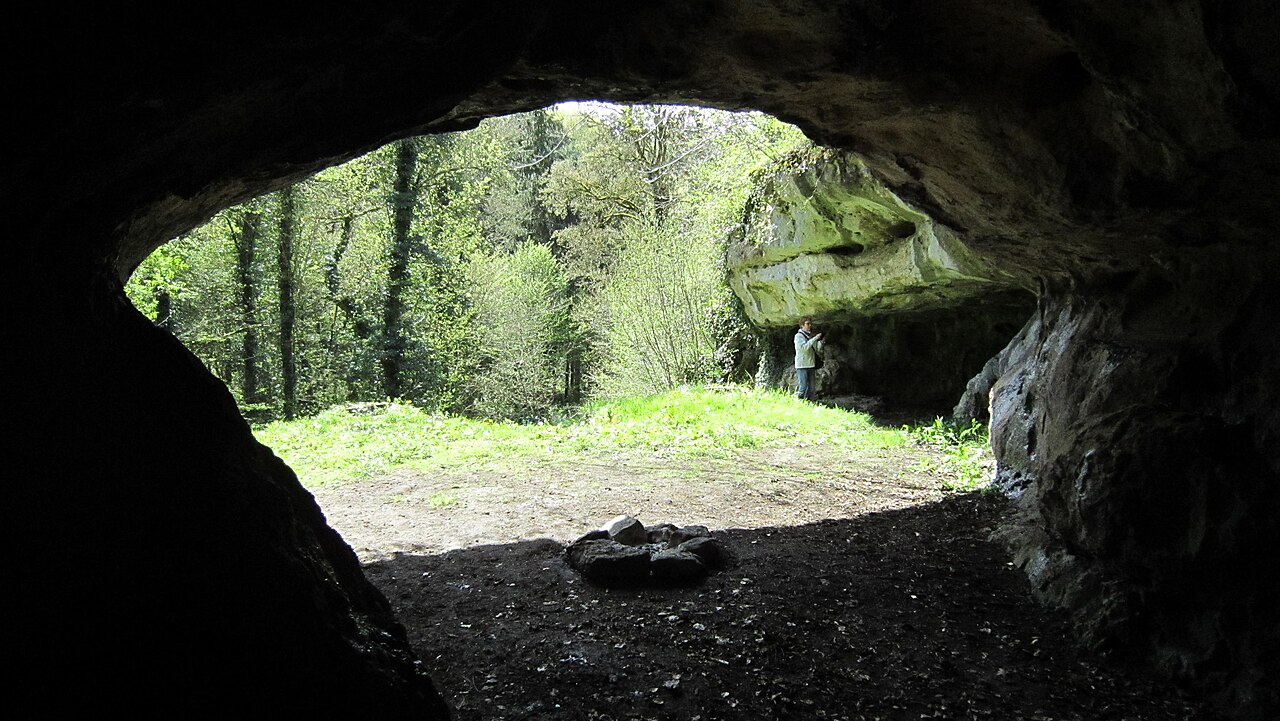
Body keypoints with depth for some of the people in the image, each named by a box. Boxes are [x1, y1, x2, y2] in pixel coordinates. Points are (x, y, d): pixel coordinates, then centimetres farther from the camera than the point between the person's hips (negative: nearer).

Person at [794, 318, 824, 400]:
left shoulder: (811, 336, 15)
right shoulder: (799, 335, -5)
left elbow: (818, 349, 10)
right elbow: (803, 347, -21)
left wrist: (820, 341, -9)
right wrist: (815, 338, -22)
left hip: (811, 365, 7)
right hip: (802, 366, -7)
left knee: (810, 388, 8)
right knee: (803, 387, -10)